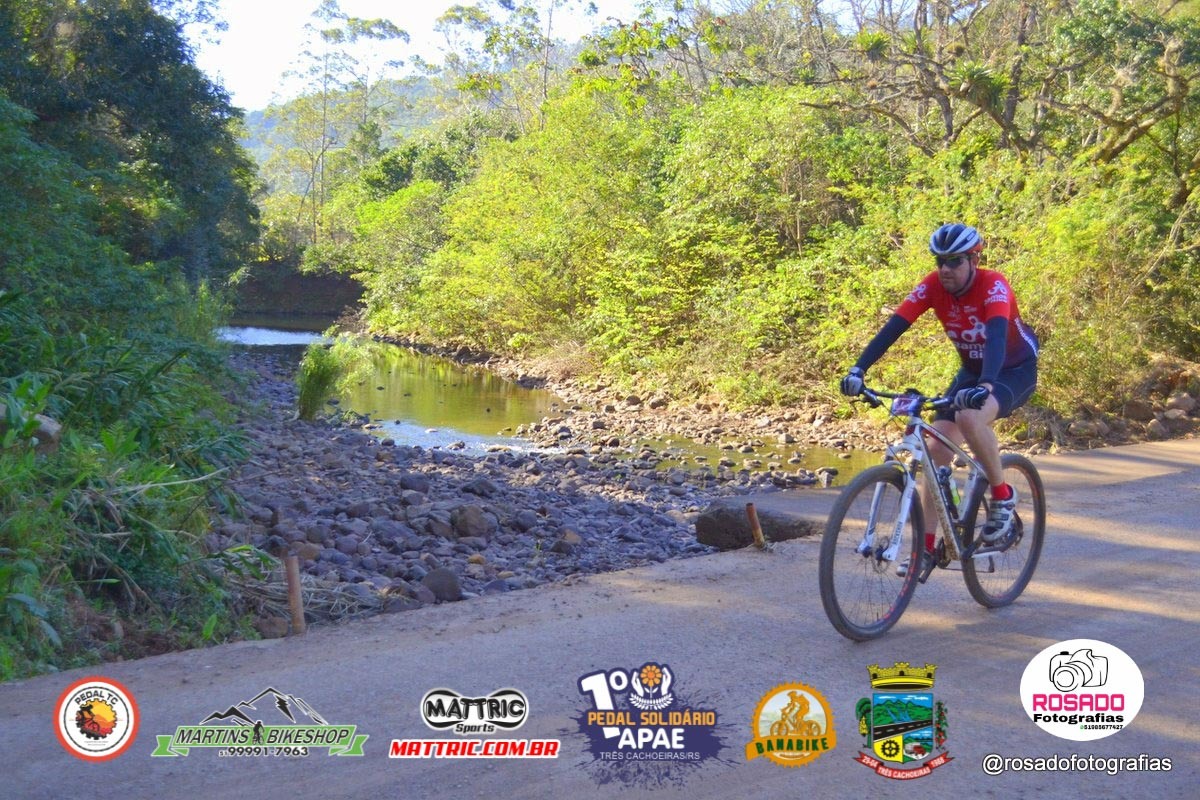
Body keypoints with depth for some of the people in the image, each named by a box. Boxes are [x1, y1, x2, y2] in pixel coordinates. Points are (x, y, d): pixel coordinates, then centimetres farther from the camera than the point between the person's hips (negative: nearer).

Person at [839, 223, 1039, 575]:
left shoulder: (994, 286, -27)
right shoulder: (933, 285, -15)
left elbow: (997, 336, -43)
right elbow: (894, 326, -24)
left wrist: (984, 386, -60)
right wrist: (858, 368, -38)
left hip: (1015, 370, -6)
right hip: (972, 370, 6)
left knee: (969, 416, -36)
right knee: (936, 451, -8)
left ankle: (1002, 497, -12)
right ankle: (926, 547, 0)